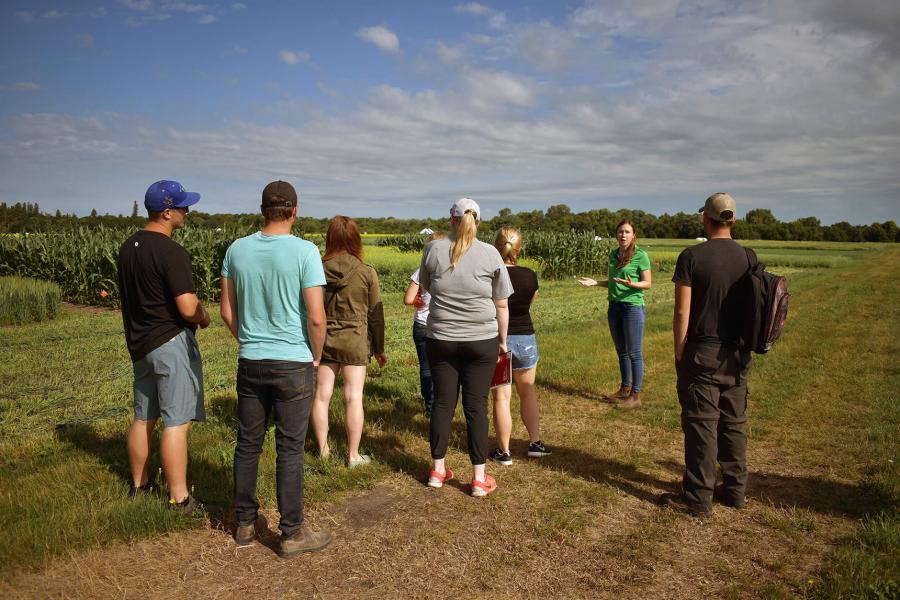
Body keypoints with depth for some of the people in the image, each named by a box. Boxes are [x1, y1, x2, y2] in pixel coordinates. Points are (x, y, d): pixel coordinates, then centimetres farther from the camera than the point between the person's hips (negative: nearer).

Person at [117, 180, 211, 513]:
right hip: (171, 342, -9)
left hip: (139, 343, 9)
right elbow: (188, 308, -23)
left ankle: (139, 485, 32)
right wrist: (203, 317, -1)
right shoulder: (171, 252, -19)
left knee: (143, 418, 19)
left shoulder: (128, 247, 9)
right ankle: (179, 500, 2)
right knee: (176, 422, -3)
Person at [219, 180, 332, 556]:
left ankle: (245, 524, 29)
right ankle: (292, 533, 16)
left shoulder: (237, 250, 1)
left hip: (250, 364, 5)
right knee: (289, 449, 4)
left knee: (248, 444, 15)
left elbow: (227, 311, 6)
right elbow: (316, 317, -15)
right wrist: (316, 357, 1)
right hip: (294, 364, -4)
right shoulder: (305, 251, -13)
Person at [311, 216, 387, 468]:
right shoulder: (366, 273, -9)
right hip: (355, 341, -2)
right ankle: (353, 455, 13)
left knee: (321, 395, 12)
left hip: (324, 340, 2)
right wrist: (379, 349, 8)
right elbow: (375, 314, -3)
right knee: (353, 398, 4)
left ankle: (323, 449, 24)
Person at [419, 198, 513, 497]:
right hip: (482, 340, -1)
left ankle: (437, 470, 23)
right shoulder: (490, 254, -5)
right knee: (476, 406, 5)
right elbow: (501, 305, 0)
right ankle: (479, 478, 12)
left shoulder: (434, 249, -2)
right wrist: (502, 341, 11)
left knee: (442, 403, 11)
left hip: (441, 340, 1)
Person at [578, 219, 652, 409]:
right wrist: (595, 282, 4)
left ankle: (636, 396, 7)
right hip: (614, 307, 7)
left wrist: (632, 284, -26)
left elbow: (648, 283, -8)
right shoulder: (613, 255, 10)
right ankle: (625, 389, 28)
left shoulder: (640, 255, -9)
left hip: (633, 307, -7)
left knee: (634, 353, -1)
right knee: (621, 352, 16)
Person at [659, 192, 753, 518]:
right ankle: (734, 489, 25)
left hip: (704, 353, -5)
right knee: (734, 422, 14)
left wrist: (679, 354, -4)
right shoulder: (748, 257, 4)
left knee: (701, 424, 1)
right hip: (738, 354, 5)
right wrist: (745, 346, 18)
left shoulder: (692, 256, -11)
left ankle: (698, 497, 9)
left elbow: (682, 313, -13)